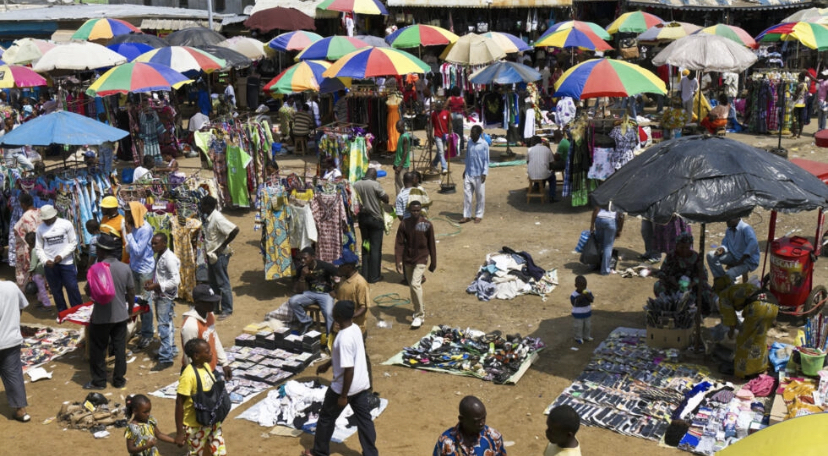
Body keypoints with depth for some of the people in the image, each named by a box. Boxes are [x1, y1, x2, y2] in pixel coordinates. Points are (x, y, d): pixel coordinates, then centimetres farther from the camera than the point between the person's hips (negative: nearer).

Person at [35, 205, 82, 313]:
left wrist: (61, 256, -14)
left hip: (66, 262, -2)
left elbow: (73, 243, -4)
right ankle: (62, 312, 22)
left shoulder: (66, 224, -6)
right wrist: (45, 260, -11)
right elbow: (38, 248, 5)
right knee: (56, 290, 10)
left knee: (72, 287, -1)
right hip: (50, 264, 3)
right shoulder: (40, 228, 1)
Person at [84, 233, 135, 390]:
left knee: (98, 349, 12)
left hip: (101, 317, -3)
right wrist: (130, 309, 18)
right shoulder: (125, 268, -6)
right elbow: (131, 292, 2)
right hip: (120, 315, 3)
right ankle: (119, 379, 21)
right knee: (120, 348, 13)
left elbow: (88, 291, -7)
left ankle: (99, 381, 20)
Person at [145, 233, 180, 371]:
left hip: (166, 296, -10)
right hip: (160, 295, 10)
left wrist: (156, 286, -22)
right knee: (167, 324, 19)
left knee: (164, 326, -8)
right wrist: (152, 281, 4)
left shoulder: (169, 258, -20)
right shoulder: (159, 256, 9)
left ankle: (166, 358, -4)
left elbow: (175, 281, -24)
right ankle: (171, 351, 31)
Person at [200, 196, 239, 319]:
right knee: (213, 283, 18)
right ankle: (215, 307, 30)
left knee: (223, 283, 0)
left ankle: (227, 310, 10)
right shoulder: (209, 218, 6)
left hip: (219, 255, -10)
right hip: (211, 254, 10)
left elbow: (235, 230, -29)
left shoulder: (218, 218, -22)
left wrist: (224, 245, -22)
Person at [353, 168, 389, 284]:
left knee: (365, 246, 15)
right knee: (376, 248, 3)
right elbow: (385, 198, -13)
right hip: (375, 218, -5)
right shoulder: (375, 184, -15)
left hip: (362, 218, 5)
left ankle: (365, 274, 18)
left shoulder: (355, 185, -1)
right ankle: (374, 276, 5)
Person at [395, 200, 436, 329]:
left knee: (415, 284, -18)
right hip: (407, 259, 3)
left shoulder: (427, 225, -8)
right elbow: (399, 244, -5)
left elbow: (431, 245, -1)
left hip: (421, 259, -3)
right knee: (412, 286, 13)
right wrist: (398, 261, -15)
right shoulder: (404, 224, -5)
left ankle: (419, 316, -11)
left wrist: (433, 263, 3)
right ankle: (420, 310, 34)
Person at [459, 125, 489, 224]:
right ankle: (467, 215, 11)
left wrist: (484, 173, -13)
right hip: (468, 173, 4)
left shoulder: (484, 144, -9)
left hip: (479, 174, -4)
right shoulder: (469, 142, 5)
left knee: (480, 196, 6)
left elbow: (486, 160, -7)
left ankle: (479, 215, 17)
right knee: (467, 194, 4)